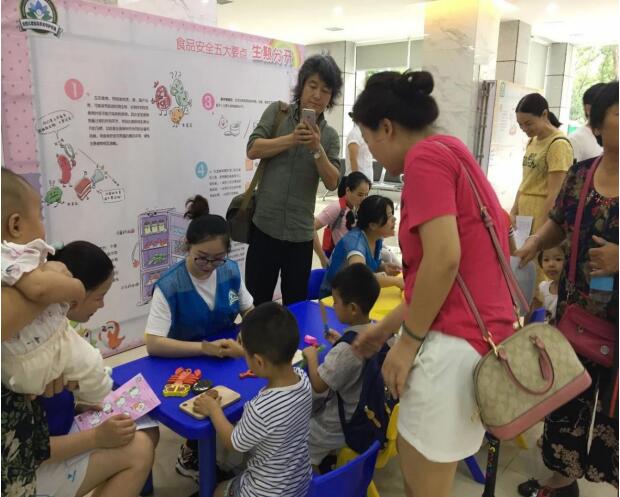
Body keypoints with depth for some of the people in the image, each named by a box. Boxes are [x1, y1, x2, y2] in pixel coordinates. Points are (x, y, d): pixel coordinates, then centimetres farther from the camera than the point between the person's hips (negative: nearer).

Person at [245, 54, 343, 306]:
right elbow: (253, 150, -8)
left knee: (296, 305, 13)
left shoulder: (330, 135, 5)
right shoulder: (277, 111, 3)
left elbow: (332, 182, -4)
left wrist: (317, 149, -19)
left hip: (301, 232, 2)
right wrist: (292, 139, -19)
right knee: (256, 303, 6)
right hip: (264, 225, -1)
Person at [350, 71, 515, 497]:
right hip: (479, 334, 10)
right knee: (414, 460, 24)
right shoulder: (452, 152, 19)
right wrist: (386, 328, 21)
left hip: (455, 340, -10)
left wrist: (409, 341, -12)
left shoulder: (425, 156, -11)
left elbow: (444, 258, -23)